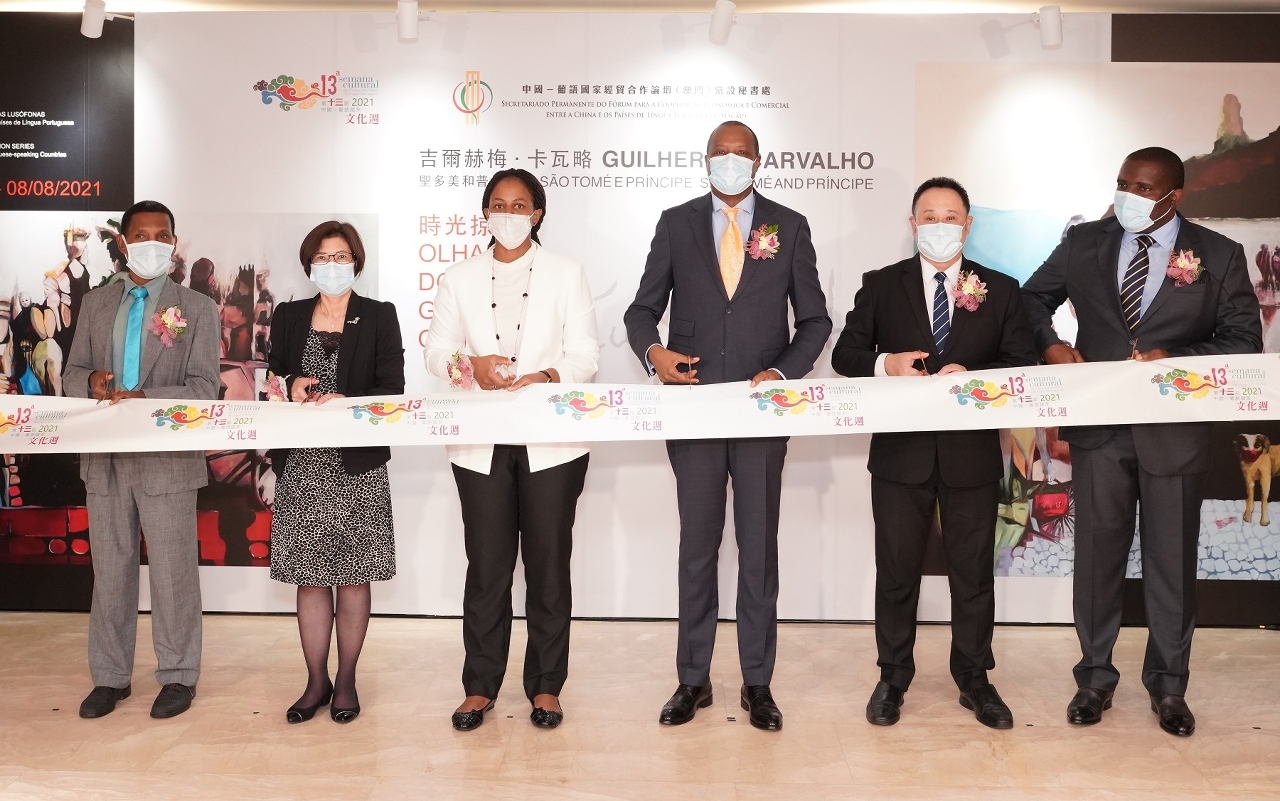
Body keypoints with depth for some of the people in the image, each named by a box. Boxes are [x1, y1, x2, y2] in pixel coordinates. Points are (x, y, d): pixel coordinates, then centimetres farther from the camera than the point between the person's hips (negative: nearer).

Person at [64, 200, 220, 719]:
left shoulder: (197, 308, 1)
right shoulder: (95, 305, 13)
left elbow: (203, 388, -7)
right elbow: (71, 375, 11)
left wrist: (143, 398, -21)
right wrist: (92, 380, -12)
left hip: (168, 460, -4)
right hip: (105, 460, 4)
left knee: (173, 573, 3)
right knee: (109, 570, 12)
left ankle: (178, 677, 17)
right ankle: (110, 677, 25)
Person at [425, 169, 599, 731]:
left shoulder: (566, 275, 7)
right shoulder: (459, 279, 13)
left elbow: (585, 354, 1)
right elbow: (436, 351, 9)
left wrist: (546, 377, -19)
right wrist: (468, 365, -13)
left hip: (550, 441, -1)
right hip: (481, 444, 1)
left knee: (548, 563, 5)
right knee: (486, 565, 5)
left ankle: (545, 686, 17)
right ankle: (480, 686, 17)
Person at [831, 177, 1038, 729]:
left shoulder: (1000, 290, 5)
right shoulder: (881, 286, 4)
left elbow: (1023, 365, 2)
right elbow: (844, 354, 3)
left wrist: (972, 374, -16)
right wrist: (885, 364, -17)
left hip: (973, 454, 1)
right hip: (900, 453, 0)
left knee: (974, 571, 10)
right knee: (896, 570, 9)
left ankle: (974, 680, 27)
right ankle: (893, 678, 25)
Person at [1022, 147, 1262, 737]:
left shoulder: (1218, 255, 1)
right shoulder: (1084, 243, 5)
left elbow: (1244, 340, 0)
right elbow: (1032, 297, 14)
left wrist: (1176, 358, -17)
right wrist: (1049, 344, -6)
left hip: (1175, 431, -1)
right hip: (1099, 425, 1)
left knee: (1172, 561, 9)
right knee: (1097, 555, 9)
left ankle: (1168, 684, 27)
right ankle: (1095, 677, 24)